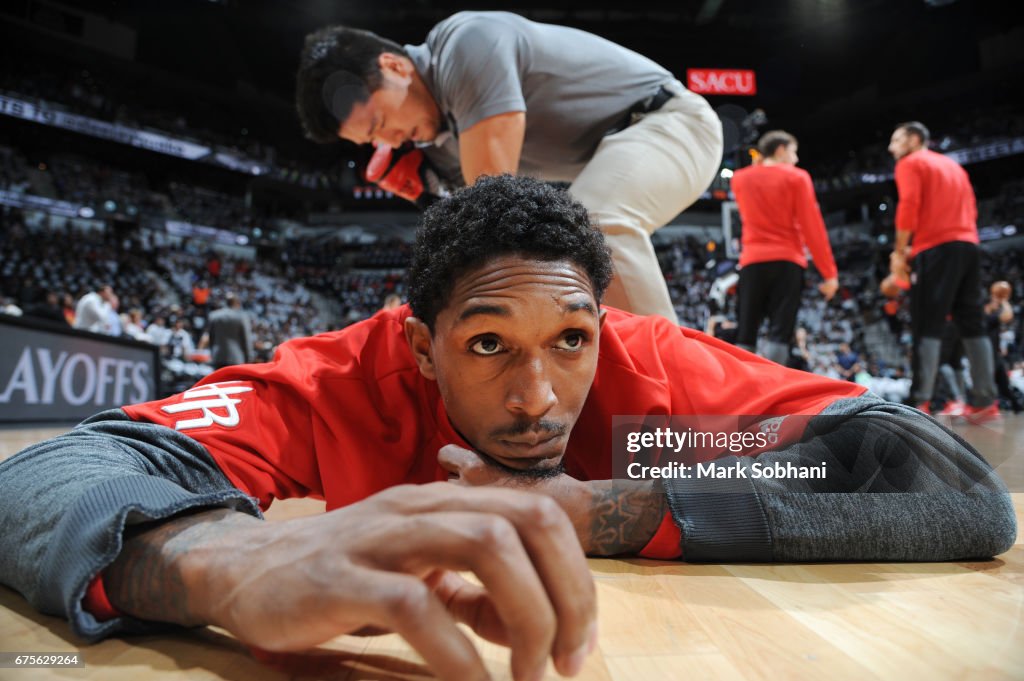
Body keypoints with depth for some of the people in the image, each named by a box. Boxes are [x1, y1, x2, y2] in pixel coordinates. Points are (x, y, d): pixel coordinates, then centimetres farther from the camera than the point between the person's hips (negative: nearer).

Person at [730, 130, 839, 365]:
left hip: (752, 261, 3)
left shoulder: (740, 178, 12)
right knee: (779, 333, -6)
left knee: (745, 335, 4)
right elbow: (812, 227, -4)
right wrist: (829, 272, -3)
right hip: (787, 262, -3)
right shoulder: (796, 178, 1)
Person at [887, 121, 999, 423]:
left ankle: (920, 403, -17)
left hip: (936, 249, -7)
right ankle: (985, 401, 5)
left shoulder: (910, 163, 4)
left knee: (926, 326, -11)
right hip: (969, 245, 7)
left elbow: (909, 206, -10)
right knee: (971, 322, 6)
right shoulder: (953, 165, 27)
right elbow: (971, 210, 21)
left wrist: (899, 251, -6)